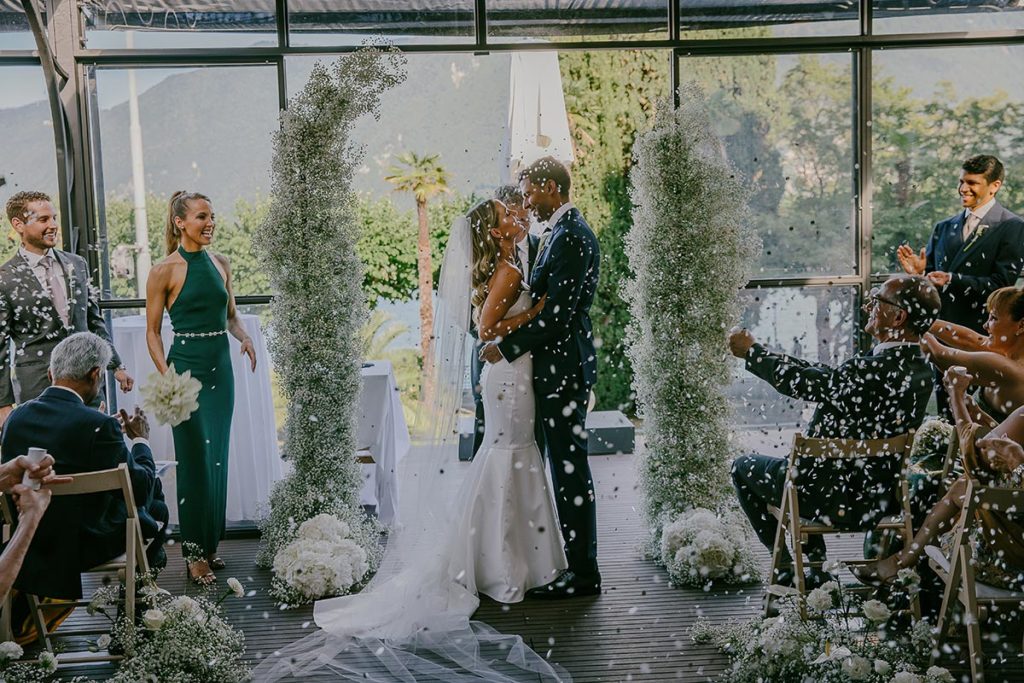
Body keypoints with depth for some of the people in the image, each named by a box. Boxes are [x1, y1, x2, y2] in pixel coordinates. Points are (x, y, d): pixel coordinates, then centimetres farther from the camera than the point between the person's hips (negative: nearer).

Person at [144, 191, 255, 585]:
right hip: (187, 368, -6)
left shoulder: (220, 264, 9)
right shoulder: (165, 271, -7)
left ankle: (211, 544, 22)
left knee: (218, 458, 10)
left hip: (221, 367, 6)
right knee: (196, 459, -5)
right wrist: (166, 376, -16)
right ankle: (194, 553, 5)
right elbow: (152, 331, -4)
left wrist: (244, 337, -3)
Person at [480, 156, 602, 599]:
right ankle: (577, 563, 25)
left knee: (570, 467, -4)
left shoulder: (570, 236, -16)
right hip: (562, 366, 10)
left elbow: (557, 313, -22)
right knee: (567, 467, 15)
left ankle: (582, 574, 5)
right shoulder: (566, 231, 16)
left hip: (563, 368, -10)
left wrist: (506, 347, -15)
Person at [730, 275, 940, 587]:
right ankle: (815, 564, 35)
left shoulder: (875, 371, -30)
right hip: (880, 496, 8)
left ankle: (787, 568, 22)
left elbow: (805, 383, -17)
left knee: (743, 467, 15)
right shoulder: (918, 368, -1)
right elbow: (829, 375, 7)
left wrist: (751, 352, -2)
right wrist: (763, 353, 10)